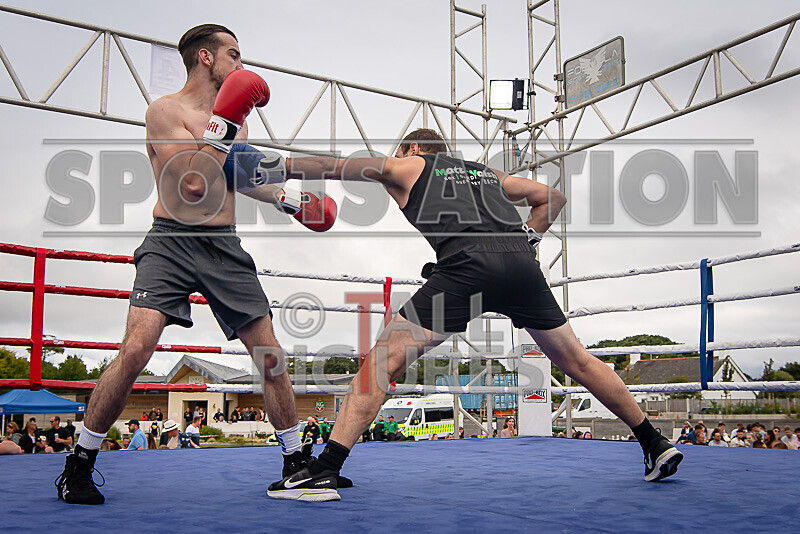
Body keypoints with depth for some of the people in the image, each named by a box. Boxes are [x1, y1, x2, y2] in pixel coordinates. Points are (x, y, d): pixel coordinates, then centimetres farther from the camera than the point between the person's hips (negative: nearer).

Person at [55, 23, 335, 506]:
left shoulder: (237, 116, 16)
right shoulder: (165, 110, -4)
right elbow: (193, 184, -17)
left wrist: (289, 200, 27)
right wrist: (224, 123, -17)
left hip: (226, 248, 6)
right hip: (173, 243, -5)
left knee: (271, 357, 2)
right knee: (135, 351, -19)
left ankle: (297, 462, 17)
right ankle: (80, 465, 2)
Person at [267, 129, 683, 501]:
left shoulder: (407, 166, 24)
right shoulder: (487, 172, 36)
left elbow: (329, 167, 26)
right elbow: (553, 196, 39)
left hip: (468, 266, -5)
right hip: (521, 264, 6)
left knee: (384, 360, -3)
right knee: (576, 361, 19)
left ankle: (324, 472, -11)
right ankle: (657, 446, 27)